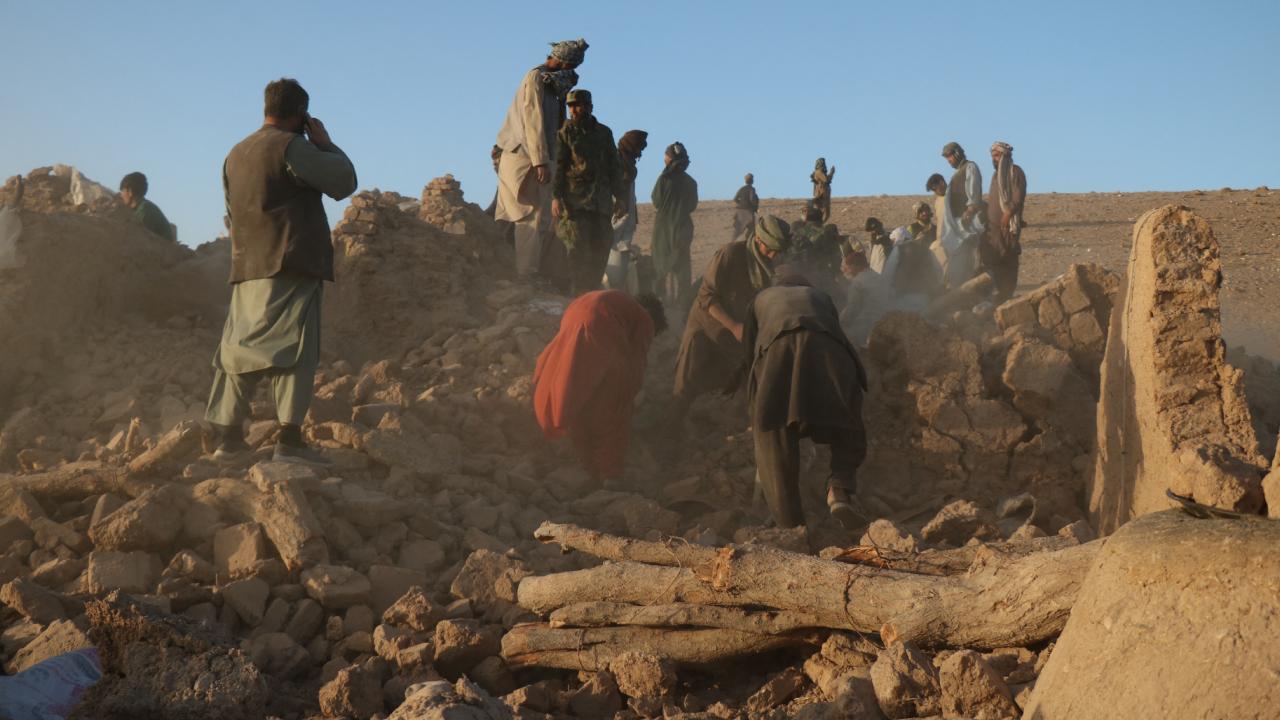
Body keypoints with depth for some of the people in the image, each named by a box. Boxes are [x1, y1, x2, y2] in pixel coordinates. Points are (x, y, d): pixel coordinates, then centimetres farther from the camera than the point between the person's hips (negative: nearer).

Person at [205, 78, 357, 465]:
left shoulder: (235, 154, 19)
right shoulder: (291, 146, -7)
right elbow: (344, 181, -8)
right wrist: (325, 141, 5)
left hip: (247, 266, 8)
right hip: (291, 266, -8)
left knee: (240, 348, 9)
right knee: (294, 348, -8)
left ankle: (228, 438, 11)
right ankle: (289, 440, -14)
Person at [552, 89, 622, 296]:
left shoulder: (604, 132, 16)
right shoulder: (565, 133, 5)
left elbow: (614, 166, 20)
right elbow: (557, 166, -2)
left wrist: (619, 197, 13)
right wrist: (556, 197, -13)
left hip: (602, 201, 4)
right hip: (575, 200, -4)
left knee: (600, 250, 3)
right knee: (578, 251, -9)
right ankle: (578, 297, -8)